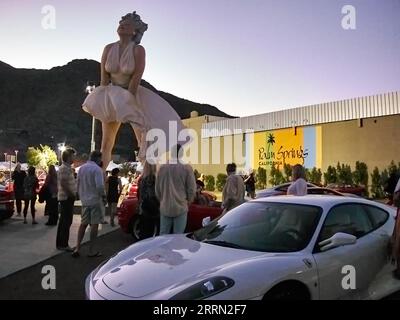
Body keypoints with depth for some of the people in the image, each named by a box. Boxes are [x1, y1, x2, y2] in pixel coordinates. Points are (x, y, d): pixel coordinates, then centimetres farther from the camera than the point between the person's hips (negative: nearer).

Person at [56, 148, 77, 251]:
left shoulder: (68, 168, 16)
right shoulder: (64, 168, -14)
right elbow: (63, 183, -22)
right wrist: (72, 194, -17)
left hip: (66, 197, 10)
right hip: (67, 197, -10)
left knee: (64, 221, 15)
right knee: (66, 221, -6)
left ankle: (60, 243, 23)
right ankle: (63, 244, 0)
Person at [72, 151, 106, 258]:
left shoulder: (81, 168, 10)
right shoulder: (97, 169, -14)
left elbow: (78, 184, 12)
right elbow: (99, 186, -21)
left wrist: (81, 196, 20)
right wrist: (104, 196, -6)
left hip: (84, 200, 7)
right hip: (95, 200, -7)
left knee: (83, 224, 14)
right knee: (94, 224, 2)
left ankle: (77, 248, 11)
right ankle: (91, 251, 7)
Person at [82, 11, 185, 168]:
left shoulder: (138, 50, -12)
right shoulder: (108, 49, 0)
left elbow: (136, 77, -18)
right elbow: (104, 77, -1)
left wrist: (126, 101, -20)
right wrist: (106, 99, -8)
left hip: (134, 95, -3)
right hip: (112, 97, 4)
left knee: (146, 140, -10)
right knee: (106, 143, 8)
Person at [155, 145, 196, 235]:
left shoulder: (162, 168, 2)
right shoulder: (186, 168, -9)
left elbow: (157, 188, 8)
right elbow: (191, 188, -6)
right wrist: (188, 201, 11)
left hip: (165, 208, 4)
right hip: (180, 208, -3)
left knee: (163, 235, 13)